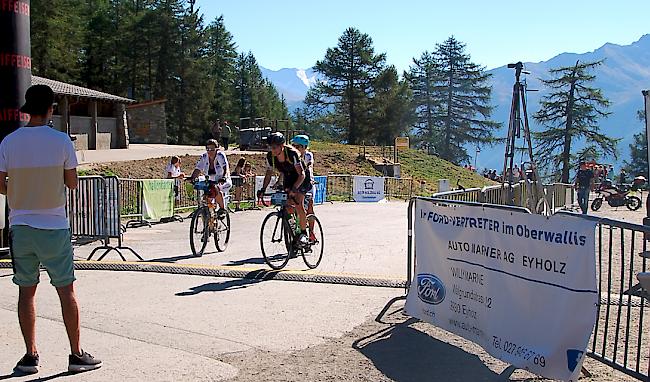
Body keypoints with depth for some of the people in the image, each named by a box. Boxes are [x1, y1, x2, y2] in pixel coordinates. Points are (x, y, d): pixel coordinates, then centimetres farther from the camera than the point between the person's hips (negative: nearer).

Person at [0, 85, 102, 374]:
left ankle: (30, 356, 15)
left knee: (26, 292, 10)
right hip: (54, 227, -3)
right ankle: (76, 354, 10)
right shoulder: (61, 140, -8)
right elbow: (72, 183, -1)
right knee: (66, 291, 5)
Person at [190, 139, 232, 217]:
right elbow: (198, 169, -11)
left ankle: (222, 209, -13)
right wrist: (192, 178, -30)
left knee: (217, 191, -33)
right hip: (211, 183, 5)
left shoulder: (220, 155, -16)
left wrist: (224, 177, -49)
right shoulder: (204, 157, -4)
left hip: (223, 182, -5)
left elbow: (225, 167, -30)